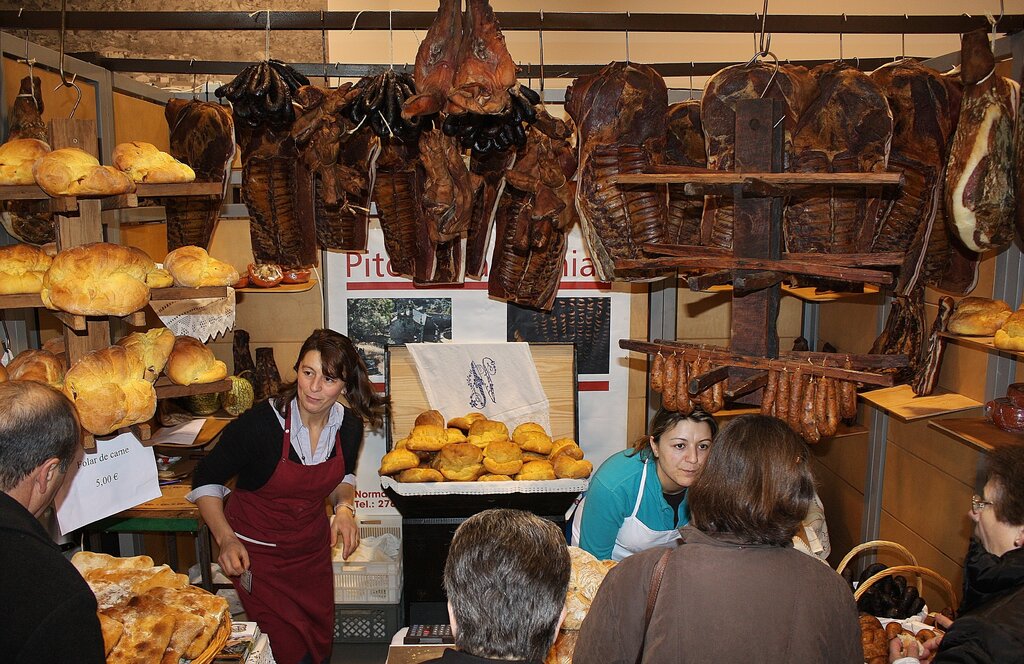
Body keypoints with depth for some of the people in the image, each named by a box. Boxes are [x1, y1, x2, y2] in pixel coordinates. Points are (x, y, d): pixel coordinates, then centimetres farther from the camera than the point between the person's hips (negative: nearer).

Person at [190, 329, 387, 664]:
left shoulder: (349, 426, -12)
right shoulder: (261, 422, -27)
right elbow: (205, 479, -14)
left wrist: (344, 508, -11)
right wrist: (226, 539, -25)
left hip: (312, 547, 5)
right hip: (257, 553, -5)